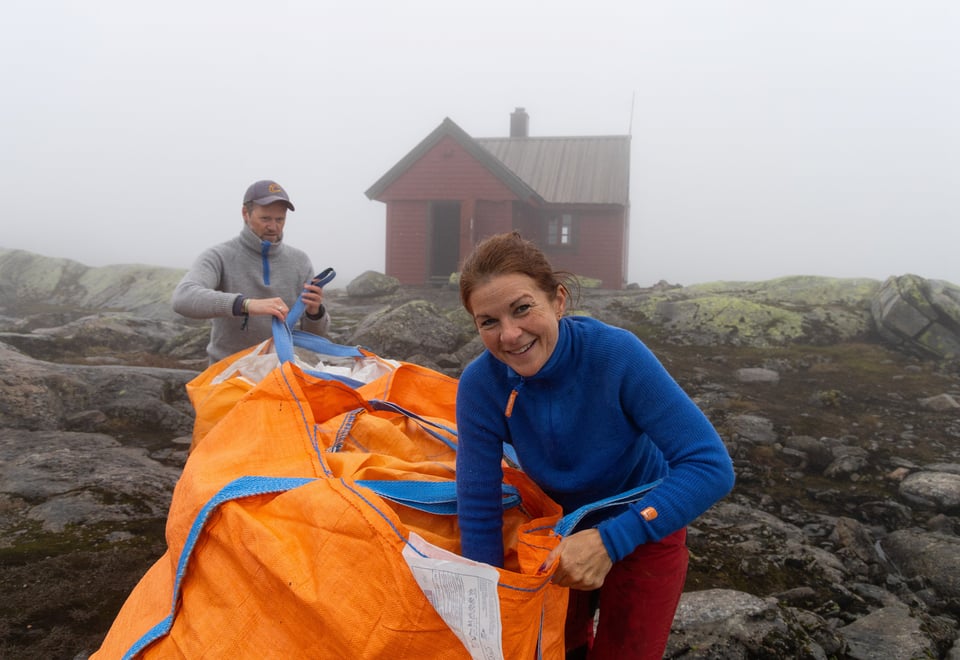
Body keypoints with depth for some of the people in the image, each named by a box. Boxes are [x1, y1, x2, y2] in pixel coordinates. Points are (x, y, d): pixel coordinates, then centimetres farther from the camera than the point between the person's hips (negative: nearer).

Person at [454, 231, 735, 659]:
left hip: (647, 525, -2)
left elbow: (712, 467, -34)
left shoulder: (616, 353, -33)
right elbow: (478, 510, -19)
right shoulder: (481, 385, -25)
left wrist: (610, 541, -40)